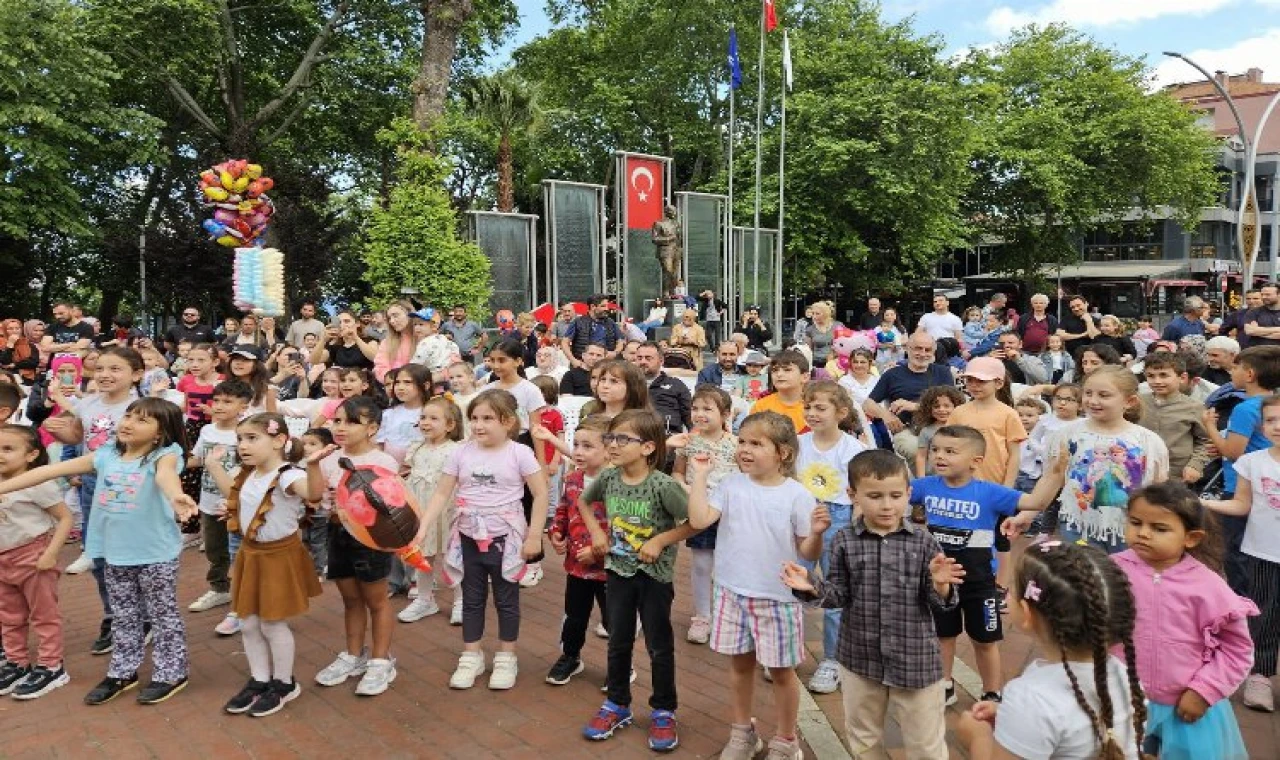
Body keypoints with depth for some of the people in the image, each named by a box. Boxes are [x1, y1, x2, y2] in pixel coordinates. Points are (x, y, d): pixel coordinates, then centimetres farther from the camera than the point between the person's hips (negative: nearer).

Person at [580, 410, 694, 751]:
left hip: (654, 575, -4)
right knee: (618, 641, 17)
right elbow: (583, 501, 13)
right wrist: (596, 532, 0)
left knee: (659, 645, 10)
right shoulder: (608, 478, -7)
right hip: (618, 571, 5)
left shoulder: (663, 486, -23)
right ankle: (617, 704, 35)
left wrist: (660, 541, -21)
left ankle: (663, 711, 28)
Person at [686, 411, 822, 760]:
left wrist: (817, 533, -28)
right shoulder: (731, 485, -3)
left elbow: (808, 552, -7)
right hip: (733, 593, 3)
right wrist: (700, 476, -13)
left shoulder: (796, 495, -11)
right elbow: (699, 520, -15)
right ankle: (742, 732, 38)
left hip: (779, 597, -3)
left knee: (781, 670, 11)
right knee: (740, 664, 18)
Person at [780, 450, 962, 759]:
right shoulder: (844, 541, -8)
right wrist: (812, 588, -22)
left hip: (916, 659, -1)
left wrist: (940, 586, -29)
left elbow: (939, 604, -7)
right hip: (860, 658, 2)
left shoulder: (922, 541, -11)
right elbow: (840, 595, -3)